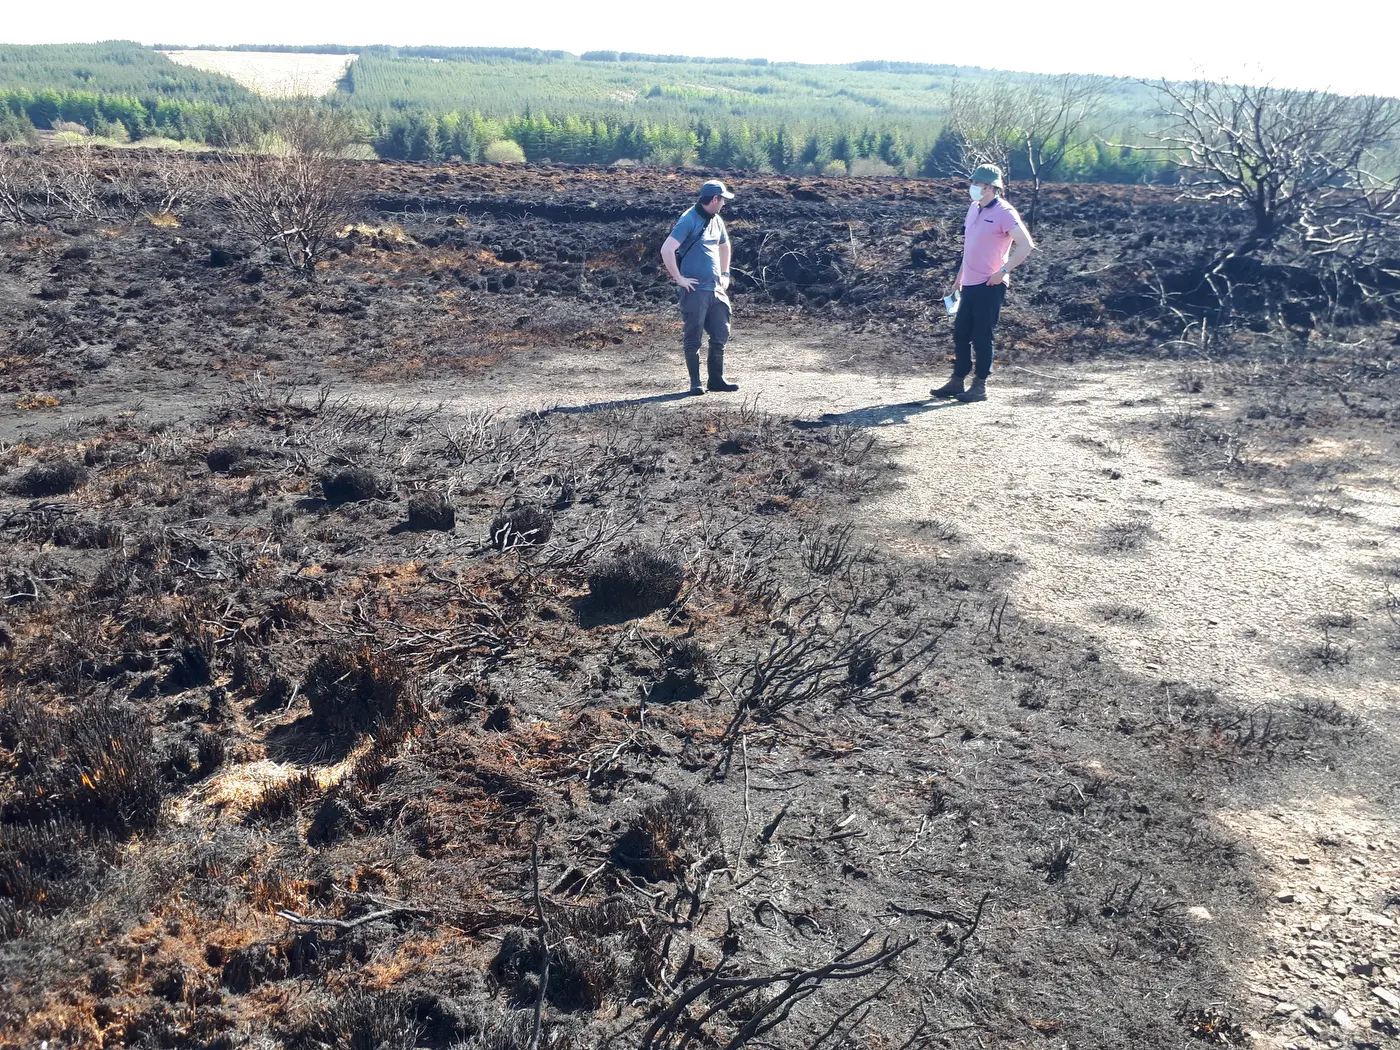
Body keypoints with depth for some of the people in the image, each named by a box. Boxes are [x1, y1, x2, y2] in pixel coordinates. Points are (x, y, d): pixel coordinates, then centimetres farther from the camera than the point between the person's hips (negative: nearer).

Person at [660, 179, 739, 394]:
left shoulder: (716, 221, 14)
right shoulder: (689, 220, -12)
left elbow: (724, 246, 34)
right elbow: (666, 250, -20)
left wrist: (725, 274, 25)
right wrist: (679, 279, -16)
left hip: (716, 288, 8)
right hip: (695, 290, -8)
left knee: (721, 335, 8)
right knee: (693, 338, 0)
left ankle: (716, 379, 18)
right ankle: (695, 383, 7)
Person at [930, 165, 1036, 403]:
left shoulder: (1004, 212, -12)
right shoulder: (974, 209, 13)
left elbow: (1026, 245, -18)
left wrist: (1003, 271, -19)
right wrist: (960, 276, 21)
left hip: (990, 285, -8)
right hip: (969, 284, 8)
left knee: (981, 336, -3)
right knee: (960, 333, 11)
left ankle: (980, 386, 7)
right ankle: (957, 381, 20)